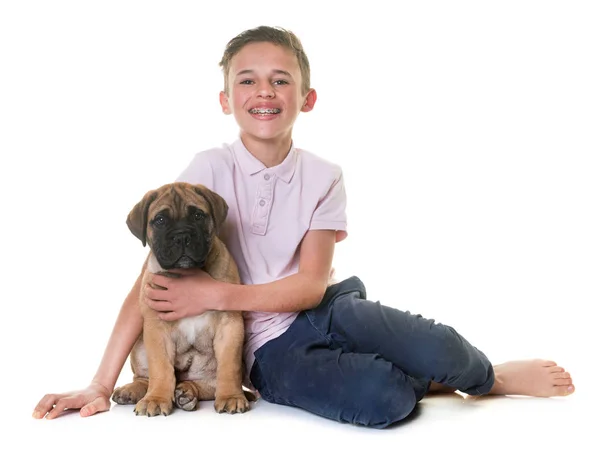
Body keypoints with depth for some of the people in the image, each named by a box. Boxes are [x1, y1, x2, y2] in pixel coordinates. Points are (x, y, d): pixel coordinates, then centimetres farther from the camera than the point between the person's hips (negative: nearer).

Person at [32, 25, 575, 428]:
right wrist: (102, 383, -16)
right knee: (381, 399, -31)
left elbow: (311, 286, -8)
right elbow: (158, 274, -11)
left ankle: (483, 372, 7)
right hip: (269, 351, -2)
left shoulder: (324, 177, -2)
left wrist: (216, 294, -21)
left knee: (439, 353, -28)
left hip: (324, 311, 2)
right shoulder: (212, 170, -7)